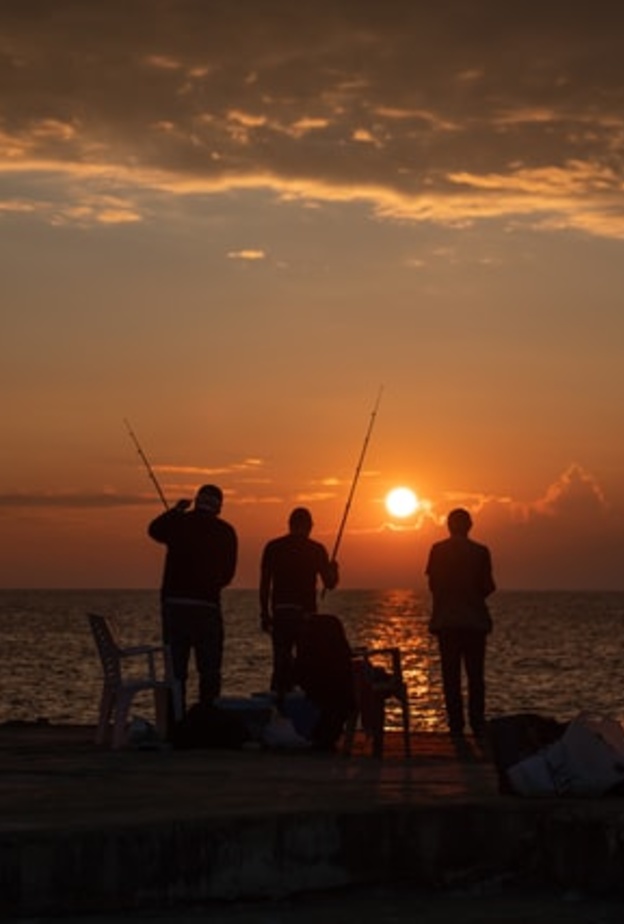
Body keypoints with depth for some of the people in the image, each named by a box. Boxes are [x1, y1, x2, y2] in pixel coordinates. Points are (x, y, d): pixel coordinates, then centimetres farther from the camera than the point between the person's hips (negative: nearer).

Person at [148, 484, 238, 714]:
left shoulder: (179, 523, -1)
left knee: (176, 669, 7)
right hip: (207, 606, -1)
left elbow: (154, 529, 22)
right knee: (209, 671, 5)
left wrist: (175, 511, 35)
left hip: (173, 603, 1)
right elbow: (227, 573, 7)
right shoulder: (225, 532, -1)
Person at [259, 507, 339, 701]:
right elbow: (329, 583, 2)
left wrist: (265, 614, 9)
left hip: (280, 612, 1)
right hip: (305, 612, -1)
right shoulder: (316, 549, 0)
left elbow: (265, 584, 3)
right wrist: (334, 569, 24)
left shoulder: (273, 547, 4)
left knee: (281, 660, 5)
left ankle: (278, 697, -3)